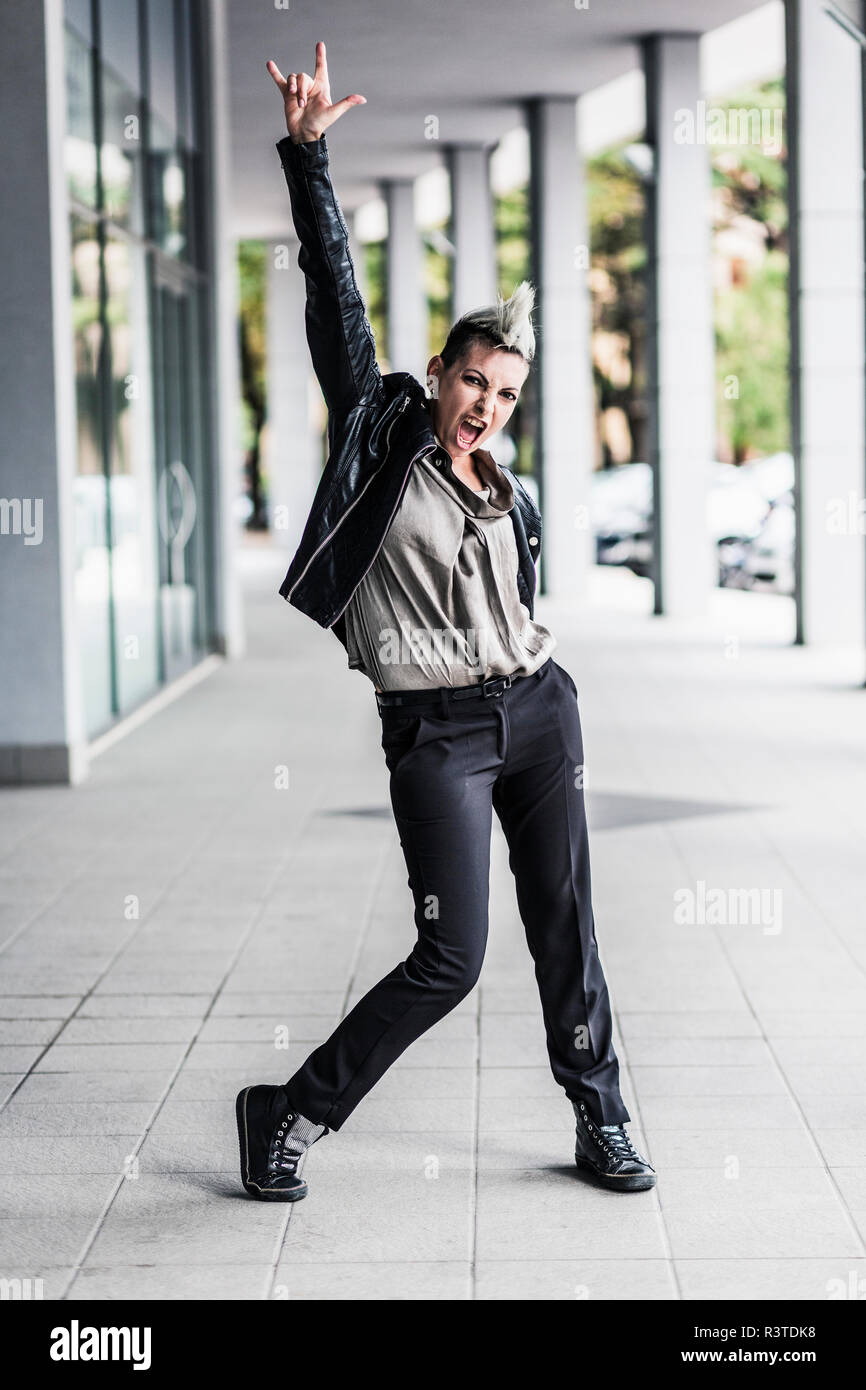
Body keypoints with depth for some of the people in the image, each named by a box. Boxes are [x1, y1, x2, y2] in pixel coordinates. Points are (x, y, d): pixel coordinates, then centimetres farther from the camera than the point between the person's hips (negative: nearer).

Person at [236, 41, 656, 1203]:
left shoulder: (513, 500, 12)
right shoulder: (380, 439, -1)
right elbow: (335, 299, -9)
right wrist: (308, 155, -15)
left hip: (539, 712, 5)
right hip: (437, 733, -5)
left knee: (566, 928, 10)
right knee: (450, 959, -10)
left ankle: (601, 1124, 23)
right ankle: (290, 1114, 4)